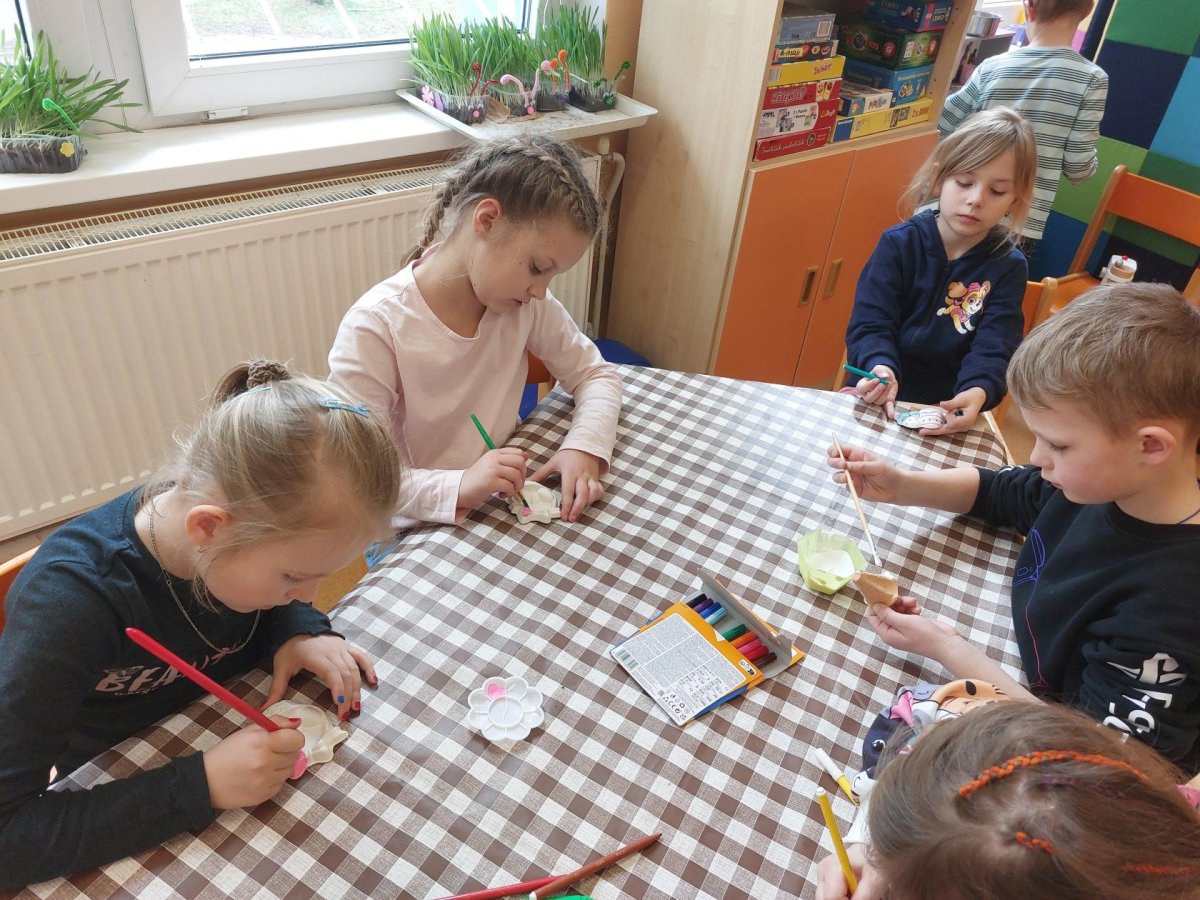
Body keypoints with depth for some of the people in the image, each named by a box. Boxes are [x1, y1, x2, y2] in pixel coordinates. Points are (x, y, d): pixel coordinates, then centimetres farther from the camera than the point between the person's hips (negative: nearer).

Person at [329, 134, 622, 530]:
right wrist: (456, 489, -35)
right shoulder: (375, 328, -20)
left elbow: (595, 374, 5)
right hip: (418, 535, -3)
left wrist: (584, 446, -14)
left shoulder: (527, 304, -5)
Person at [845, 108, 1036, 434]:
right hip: (880, 399, 0)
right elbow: (870, 322, -7)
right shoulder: (899, 243, 0)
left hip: (946, 409, 1)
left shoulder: (1008, 266, 2)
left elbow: (994, 348, -8)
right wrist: (880, 368, -30)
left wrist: (978, 392, -31)